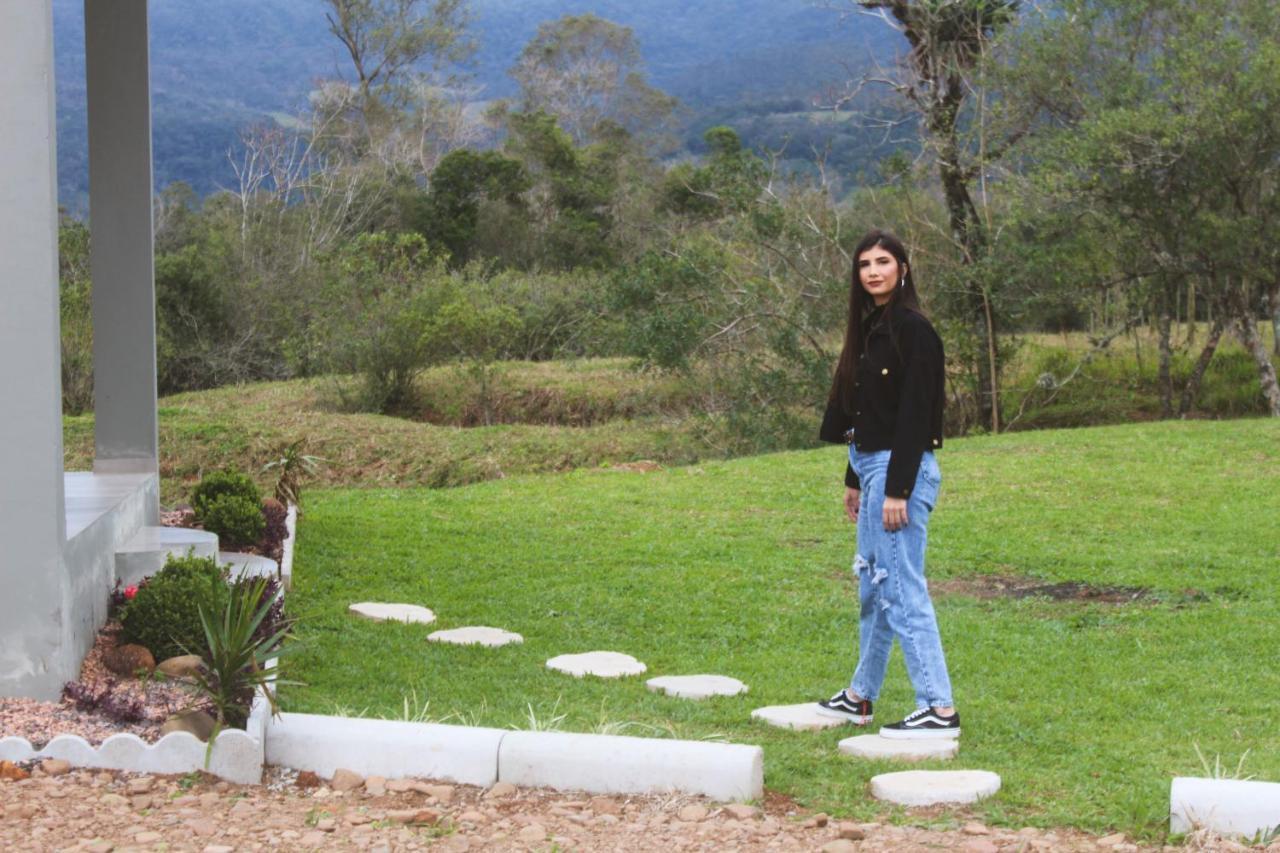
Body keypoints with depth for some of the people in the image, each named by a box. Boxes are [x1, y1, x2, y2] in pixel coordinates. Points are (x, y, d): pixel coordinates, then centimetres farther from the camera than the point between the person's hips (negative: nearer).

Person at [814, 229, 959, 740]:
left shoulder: (912, 329, -14)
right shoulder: (870, 327, 14)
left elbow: (914, 414, -19)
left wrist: (897, 490, -21)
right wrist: (853, 480, 19)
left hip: (900, 470, -10)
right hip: (871, 467, 10)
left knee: (902, 590, -9)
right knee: (873, 587, 17)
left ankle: (939, 710, -6)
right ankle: (859, 697, 29)